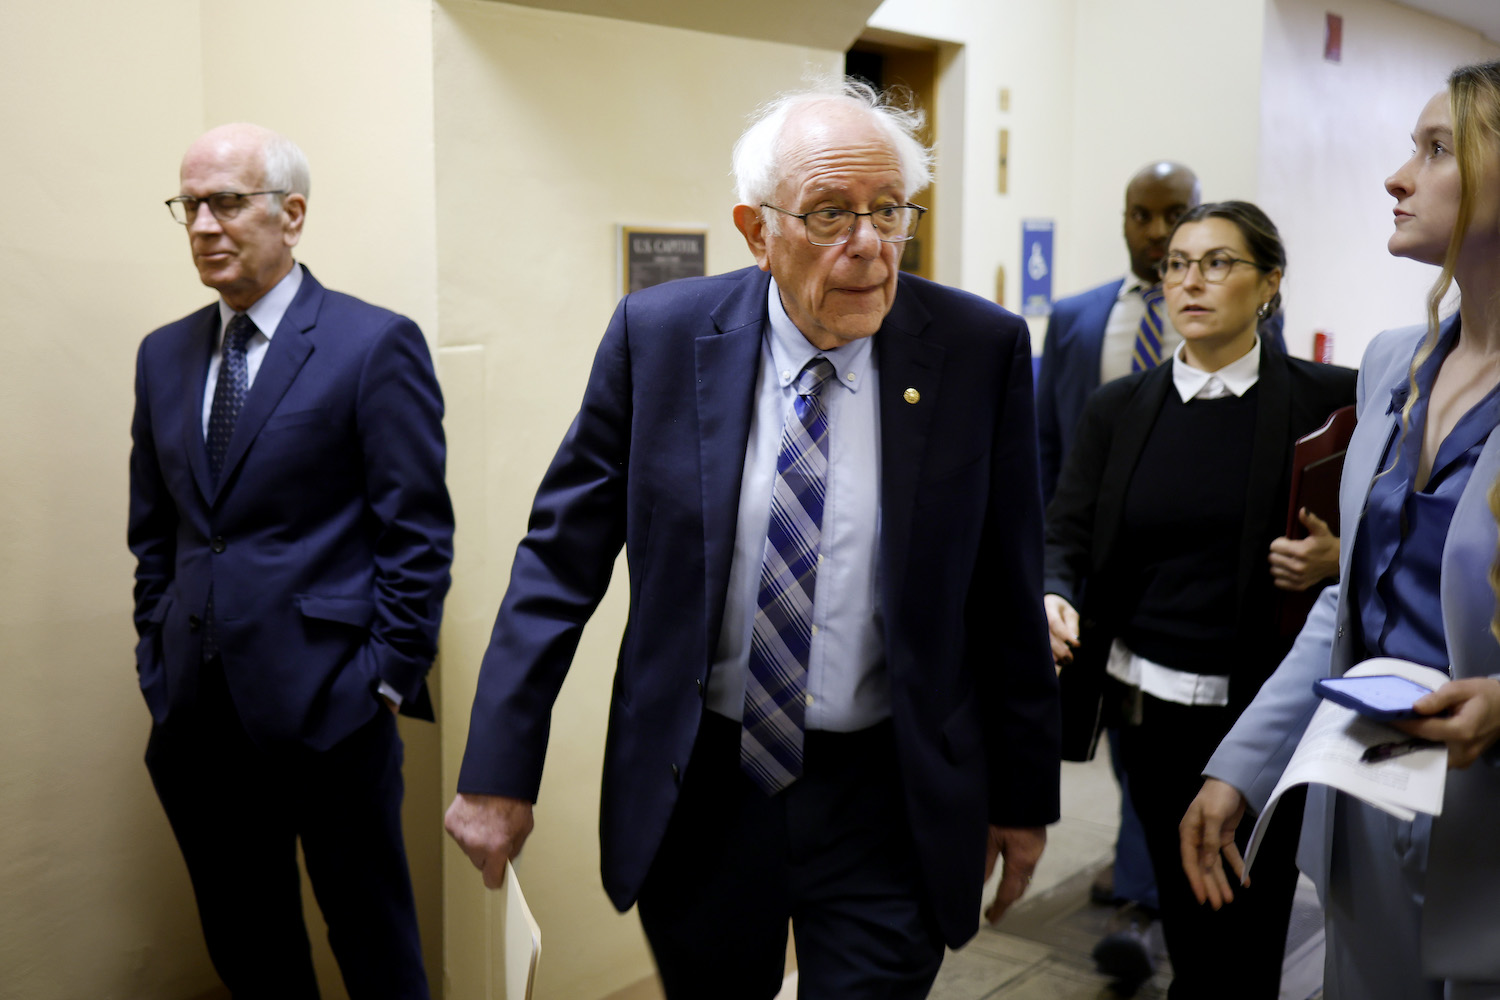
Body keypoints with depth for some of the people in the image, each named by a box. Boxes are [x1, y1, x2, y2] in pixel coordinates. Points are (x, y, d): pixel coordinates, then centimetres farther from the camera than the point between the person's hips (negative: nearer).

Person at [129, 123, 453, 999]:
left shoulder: (376, 345, -7)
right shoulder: (164, 355, 11)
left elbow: (418, 533, -9)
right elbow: (153, 533, 16)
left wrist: (389, 681, -11)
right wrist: (160, 668, 10)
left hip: (327, 704, -5)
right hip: (198, 715, 6)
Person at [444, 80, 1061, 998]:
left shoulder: (981, 348, -8)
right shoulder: (658, 334, -8)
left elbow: (1007, 594, -2)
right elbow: (561, 557, -3)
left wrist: (1024, 793, 4)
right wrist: (500, 769, -5)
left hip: (889, 796, -1)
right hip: (698, 782, 2)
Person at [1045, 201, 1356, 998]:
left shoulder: (1328, 400, -3)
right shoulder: (1117, 409, 6)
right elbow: (1067, 536, 2)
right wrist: (1054, 598, -18)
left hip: (1265, 709, -2)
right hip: (1150, 707, 3)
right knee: (1187, 929, 13)